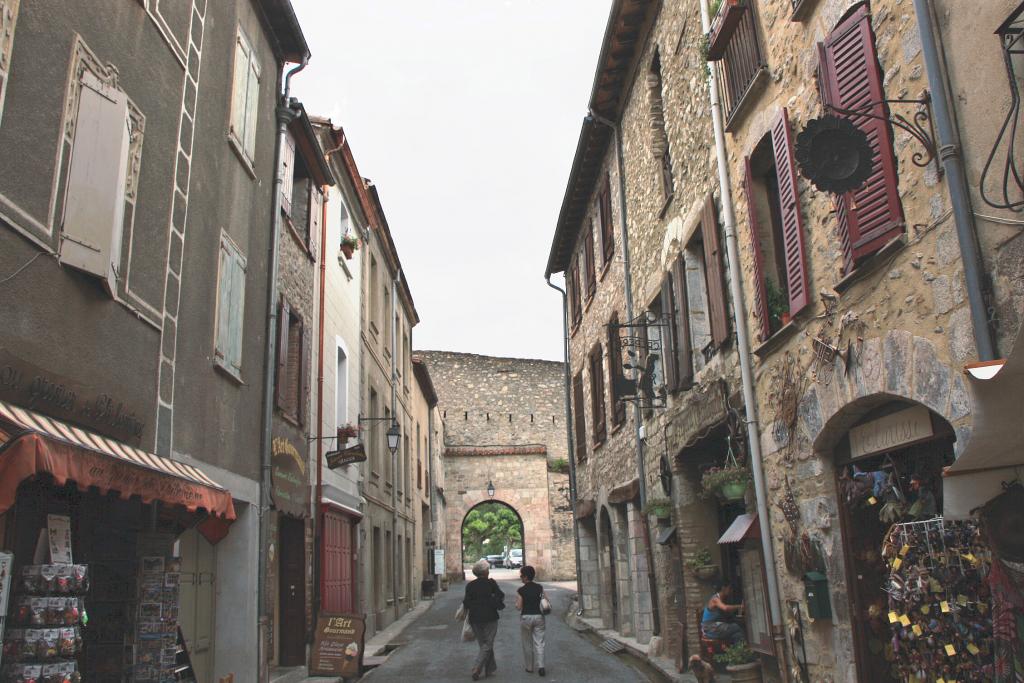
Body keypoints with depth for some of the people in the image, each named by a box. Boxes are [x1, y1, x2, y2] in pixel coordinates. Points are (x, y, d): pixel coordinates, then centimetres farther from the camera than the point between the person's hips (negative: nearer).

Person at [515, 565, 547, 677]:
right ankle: (540, 666, -7)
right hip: (538, 616, 2)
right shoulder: (540, 587, -1)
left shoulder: (521, 590, -10)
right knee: (539, 643, 6)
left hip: (526, 617, -2)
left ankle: (529, 667, 19)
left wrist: (516, 601, 9)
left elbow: (519, 607, -10)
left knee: (527, 644, 12)